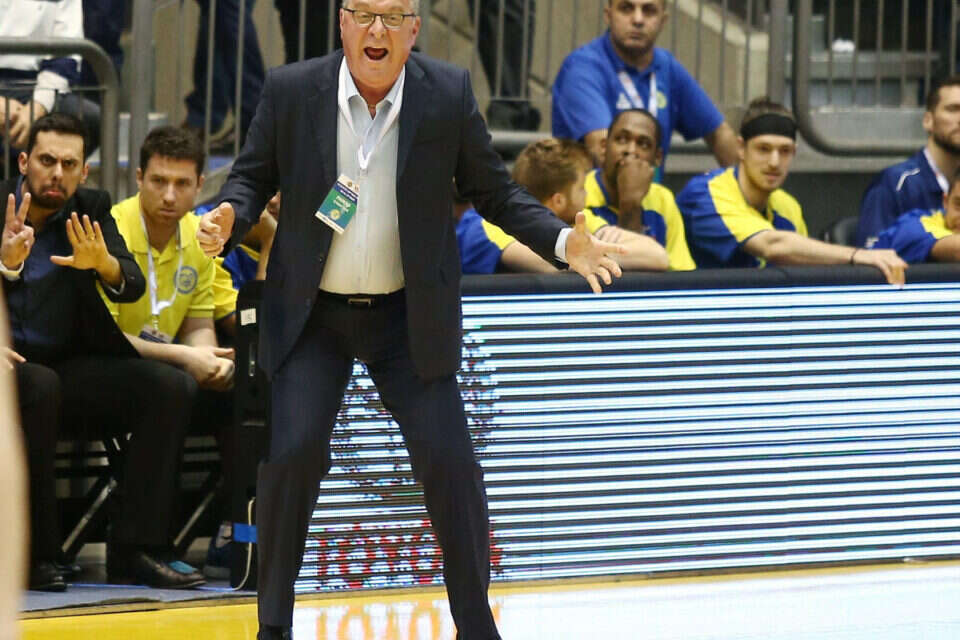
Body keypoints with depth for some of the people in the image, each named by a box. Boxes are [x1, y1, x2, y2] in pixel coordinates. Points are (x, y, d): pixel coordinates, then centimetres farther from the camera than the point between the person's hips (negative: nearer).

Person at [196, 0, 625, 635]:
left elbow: (495, 192, 2)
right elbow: (253, 176, 4)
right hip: (312, 313, 0)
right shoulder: (291, 90, -7)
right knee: (292, 453, -13)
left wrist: (563, 242, -13)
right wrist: (228, 218, -18)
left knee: (449, 462, -5)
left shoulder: (449, 93, -7)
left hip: (409, 314, 1)